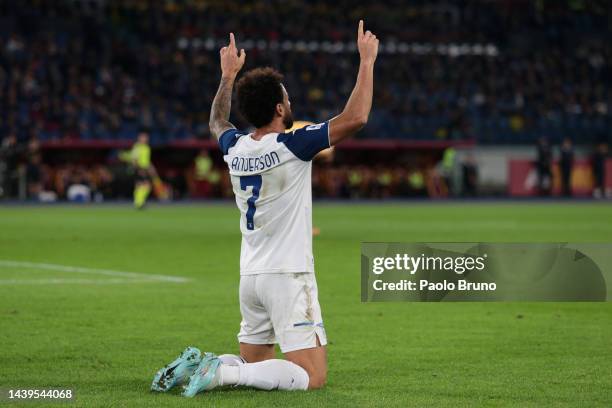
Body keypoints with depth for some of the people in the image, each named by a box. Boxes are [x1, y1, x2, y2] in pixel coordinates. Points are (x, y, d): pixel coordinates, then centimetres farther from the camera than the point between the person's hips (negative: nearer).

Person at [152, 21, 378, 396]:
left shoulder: (235, 148, 5)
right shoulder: (291, 146, -14)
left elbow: (217, 122, 31)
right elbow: (355, 117, -18)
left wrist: (228, 76, 39)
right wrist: (367, 61, -9)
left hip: (250, 276, 8)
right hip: (288, 277, -7)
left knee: (254, 362, 23)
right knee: (313, 376, -8)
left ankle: (197, 364, -1)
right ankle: (225, 373, -22)